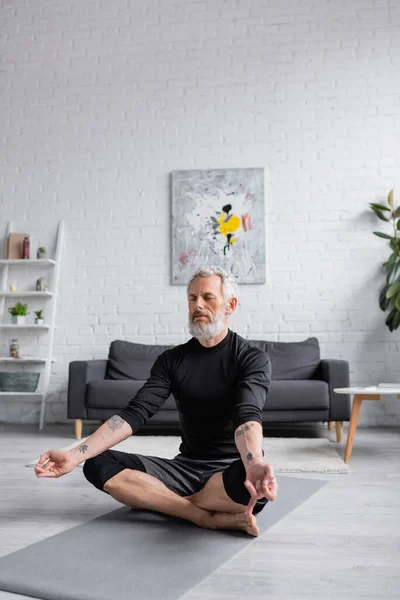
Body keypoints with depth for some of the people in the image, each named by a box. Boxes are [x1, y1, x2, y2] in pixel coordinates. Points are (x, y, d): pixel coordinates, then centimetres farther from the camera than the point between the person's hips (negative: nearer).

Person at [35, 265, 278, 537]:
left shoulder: (253, 358, -8)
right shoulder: (172, 359, 5)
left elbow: (247, 415, -26)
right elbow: (135, 413, -6)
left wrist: (255, 466, -49)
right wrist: (75, 454, -20)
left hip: (233, 470, -4)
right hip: (186, 466, 5)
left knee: (252, 484, -41)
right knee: (99, 465, -17)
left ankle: (161, 500, -16)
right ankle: (211, 517, -21)